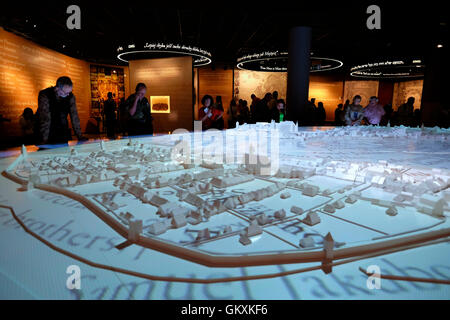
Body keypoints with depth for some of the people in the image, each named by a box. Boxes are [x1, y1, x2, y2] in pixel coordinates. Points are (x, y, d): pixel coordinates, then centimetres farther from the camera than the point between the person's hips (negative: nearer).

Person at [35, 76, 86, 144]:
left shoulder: (70, 96, -8)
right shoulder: (44, 95, -19)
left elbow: (74, 117, -7)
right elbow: (45, 119, -26)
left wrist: (80, 137, -11)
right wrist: (45, 140, -31)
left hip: (63, 131, 4)